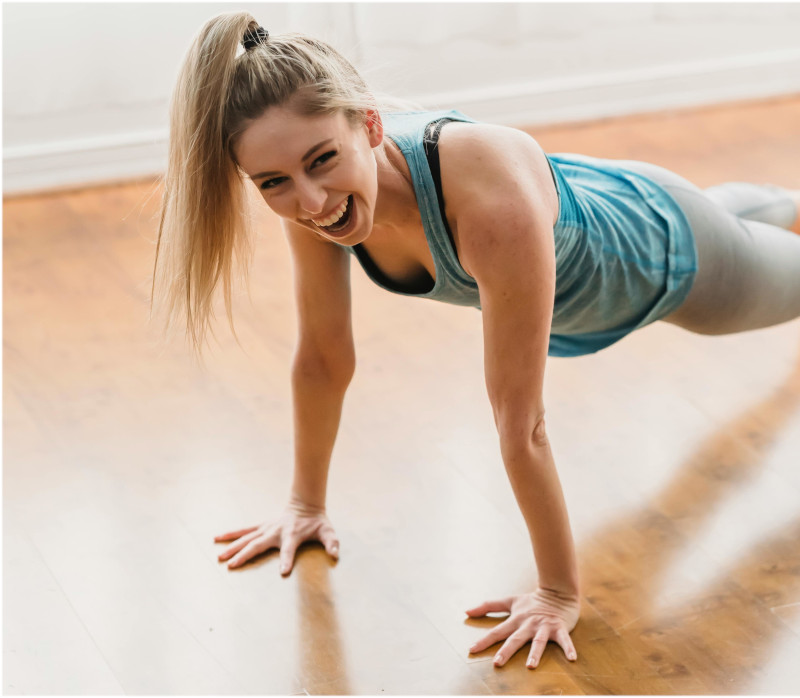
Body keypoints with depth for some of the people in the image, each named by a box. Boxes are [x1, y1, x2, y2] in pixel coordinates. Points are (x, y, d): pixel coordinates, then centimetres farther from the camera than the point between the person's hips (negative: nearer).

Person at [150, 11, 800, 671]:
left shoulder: (494, 198, -51)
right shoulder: (317, 192, -32)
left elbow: (521, 422, -43)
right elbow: (324, 359, -17)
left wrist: (560, 594, -33)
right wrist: (306, 504, -7)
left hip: (665, 254, -6)